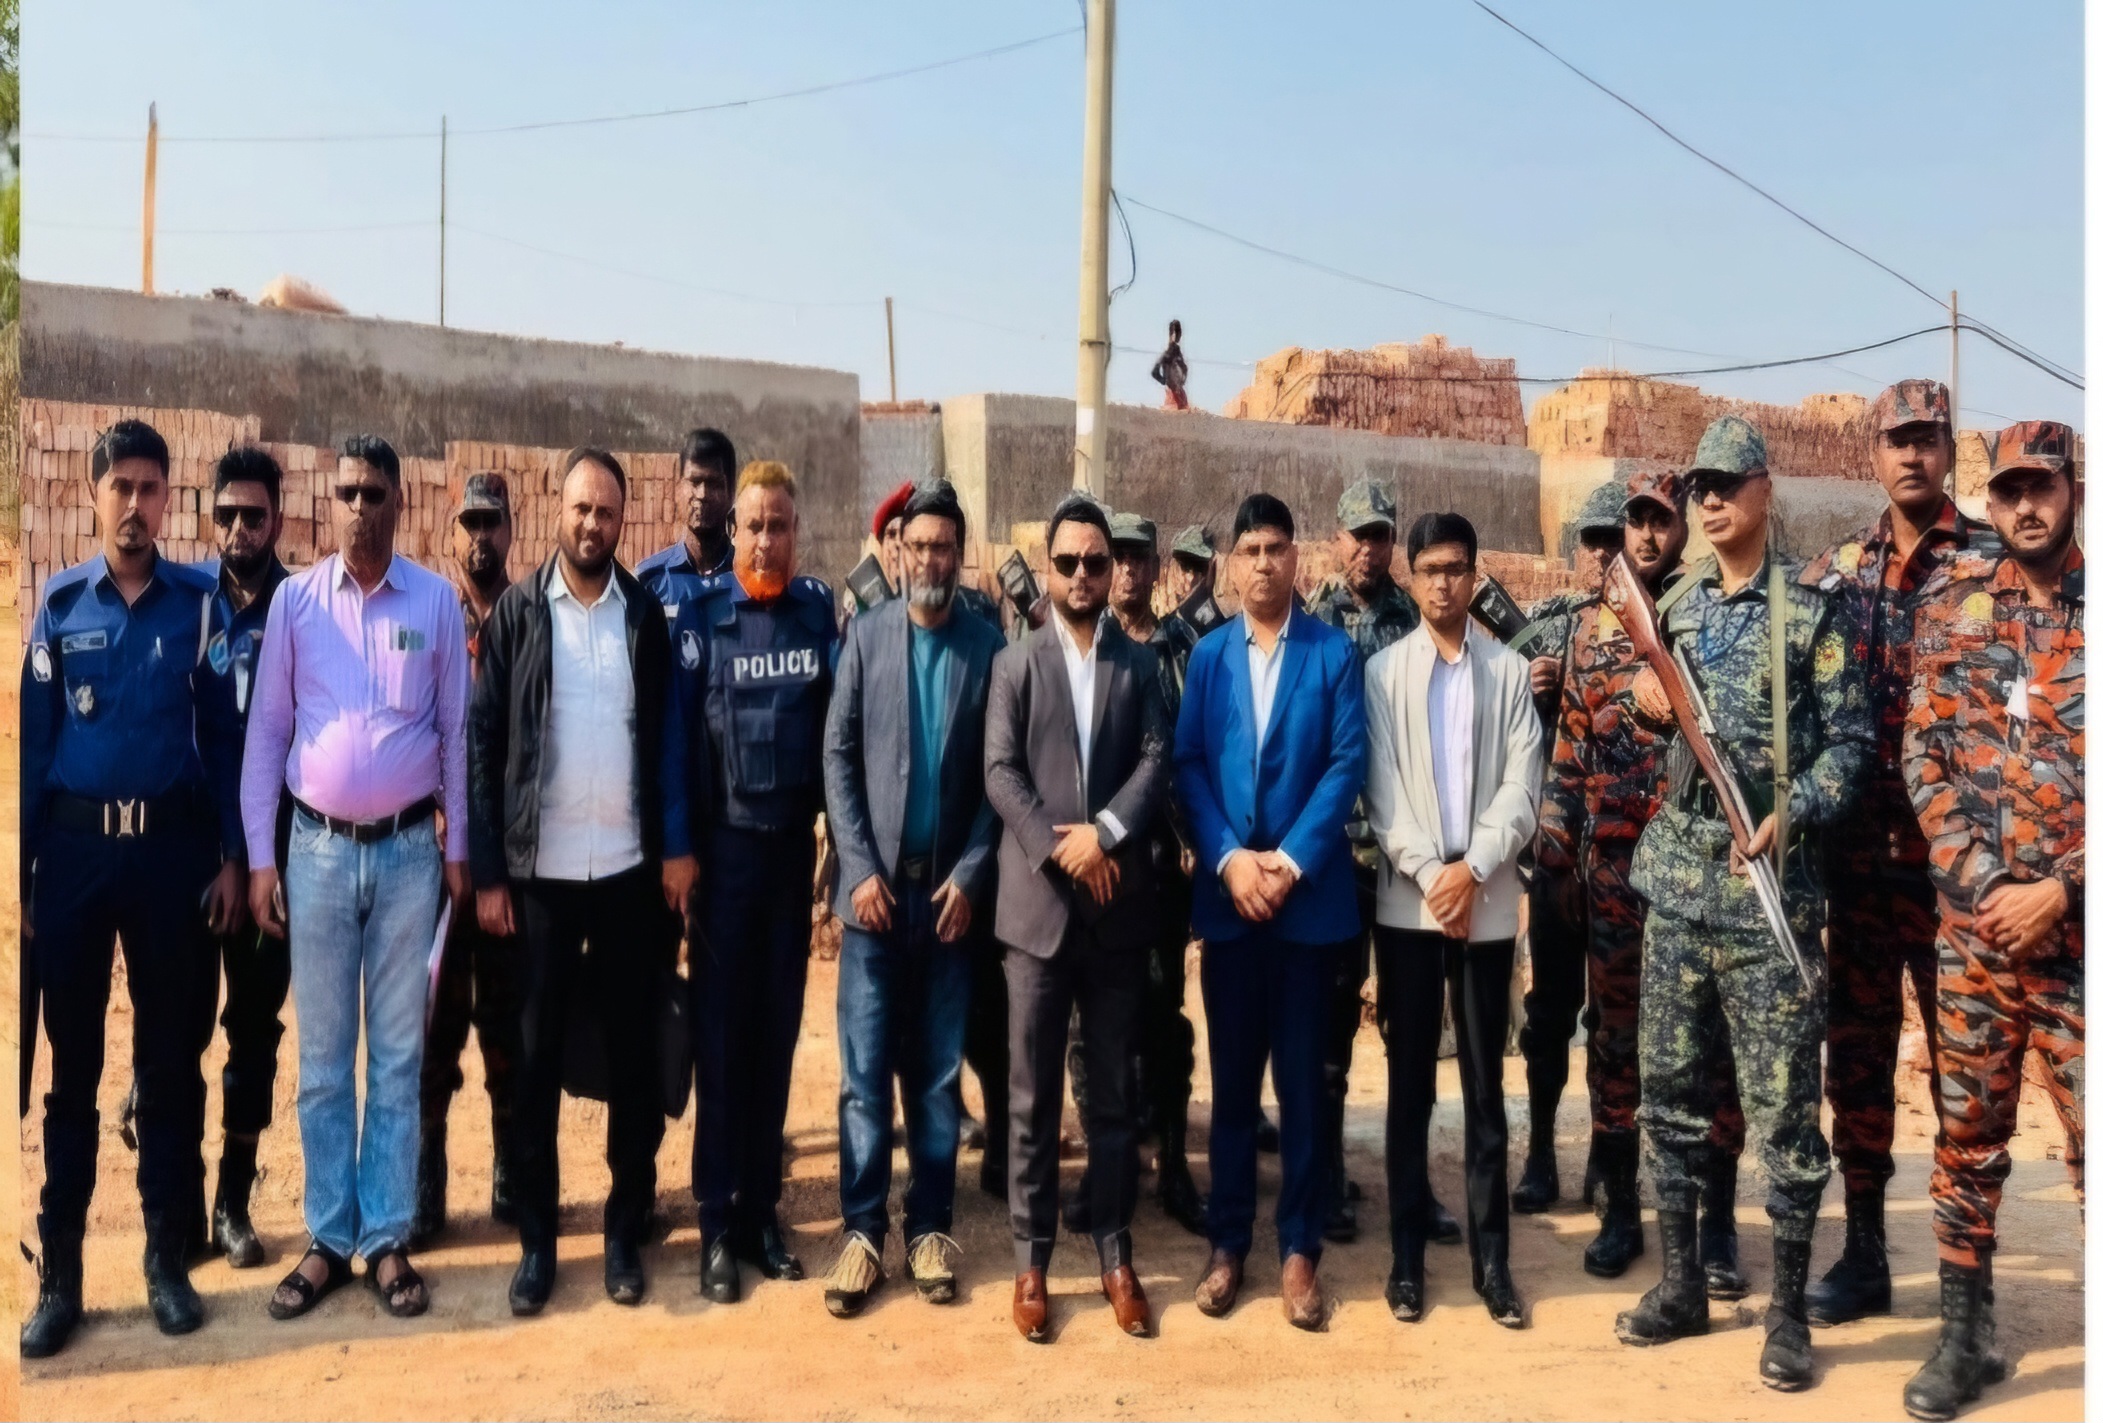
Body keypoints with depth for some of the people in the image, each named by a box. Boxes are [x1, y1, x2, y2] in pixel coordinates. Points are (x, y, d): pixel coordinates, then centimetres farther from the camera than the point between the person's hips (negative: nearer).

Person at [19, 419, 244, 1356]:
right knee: (71, 1065, 7)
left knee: (172, 1061, 8)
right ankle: (59, 1273, 17)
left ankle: (169, 1260, 20)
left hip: (174, 847, -1)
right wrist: (22, 871, 0)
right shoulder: (59, 604, 4)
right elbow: (32, 743, 3)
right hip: (75, 847, 1)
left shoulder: (200, 603, 1)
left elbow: (225, 737, 1)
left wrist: (230, 857, -3)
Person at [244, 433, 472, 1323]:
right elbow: (266, 732, 4)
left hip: (410, 850, 0)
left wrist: (457, 849, 3)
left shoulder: (437, 601, 0)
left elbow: (456, 731, 4)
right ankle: (328, 1238, 19)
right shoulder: (295, 599, 1)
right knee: (322, 1057, 8)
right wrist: (260, 858, 0)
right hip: (318, 848, 1)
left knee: (398, 1054, 7)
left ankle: (388, 1239, 16)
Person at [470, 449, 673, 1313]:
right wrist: (486, 873, -6)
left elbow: (666, 738, 6)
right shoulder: (515, 614, 1)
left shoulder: (646, 613, 4)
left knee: (633, 1054, 7)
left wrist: (674, 853, 1)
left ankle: (625, 1230, 20)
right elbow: (480, 744, -1)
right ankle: (536, 1238, 19)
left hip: (628, 869, 1)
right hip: (537, 873, -1)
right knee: (535, 1058, 6)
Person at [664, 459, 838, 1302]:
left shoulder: (821, 611, 3)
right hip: (723, 844, -2)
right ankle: (717, 1222, 12)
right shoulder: (701, 614, -3)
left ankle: (761, 1210, 19)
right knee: (720, 1034, 4)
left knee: (777, 1031, 9)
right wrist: (676, 845, -9)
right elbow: (676, 729, -5)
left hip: (795, 842, 2)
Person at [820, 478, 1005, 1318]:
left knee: (938, 1073, 8)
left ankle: (930, 1228, 19)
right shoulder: (865, 635, 3)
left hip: (950, 890, 0)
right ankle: (862, 1230, 13)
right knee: (865, 1073, 3)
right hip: (875, 886, 0)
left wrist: (970, 874, -7)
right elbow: (838, 757, 1)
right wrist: (861, 869, -7)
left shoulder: (988, 647, 2)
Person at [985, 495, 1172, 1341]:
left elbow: (1158, 763, -2)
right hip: (1037, 903, -1)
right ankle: (1032, 1261, 15)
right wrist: (1061, 852, -14)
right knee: (1033, 1097, 4)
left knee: (1115, 1093, 9)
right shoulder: (1015, 663, 7)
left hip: (1120, 907, 1)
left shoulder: (1141, 665, 10)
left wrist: (1105, 832, -17)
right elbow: (1000, 774, -4)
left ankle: (1115, 1256, 20)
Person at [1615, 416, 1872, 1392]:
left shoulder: (1809, 609, -2)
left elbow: (1850, 738, -4)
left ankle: (1788, 1310, 14)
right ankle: (1682, 1283, 24)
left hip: (1768, 882, -5)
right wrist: (1649, 699, -4)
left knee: (1781, 1102, 0)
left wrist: (1792, 814, -19)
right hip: (1677, 873, 5)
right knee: (1670, 1088, 10)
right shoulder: (1675, 605, 11)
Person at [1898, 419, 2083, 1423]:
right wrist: (1985, 883, -7)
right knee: (1967, 1133, 10)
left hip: (2078, 926, -2)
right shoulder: (1953, 600, 5)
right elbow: (1923, 753, 3)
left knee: (2089, 1142, 1)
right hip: (1971, 918, 2)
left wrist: (2061, 891, -13)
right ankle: (1965, 1334, 23)